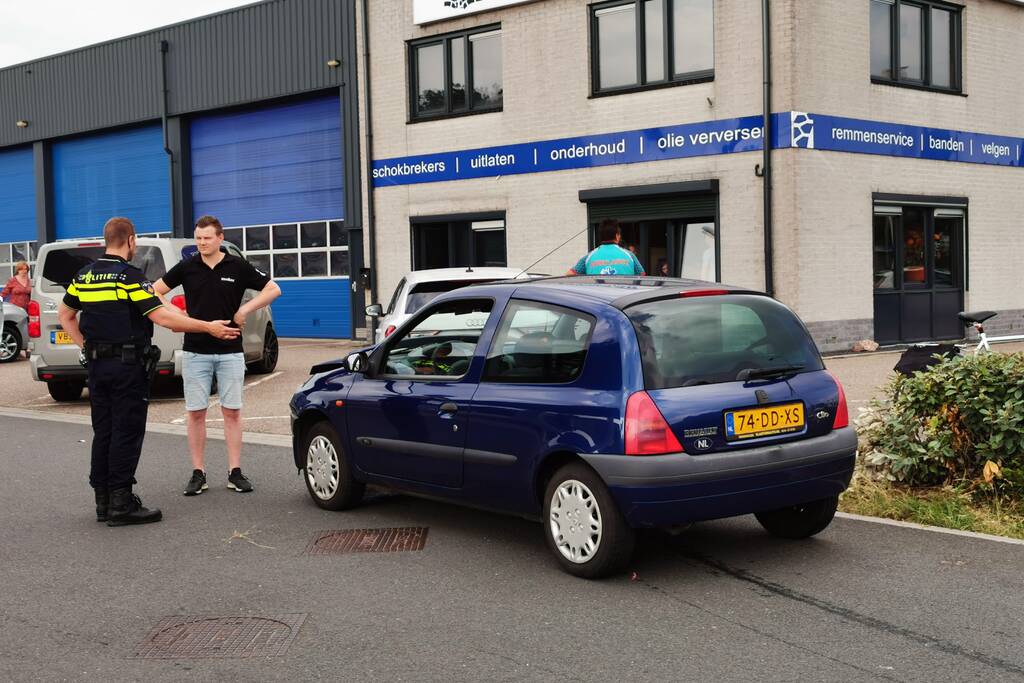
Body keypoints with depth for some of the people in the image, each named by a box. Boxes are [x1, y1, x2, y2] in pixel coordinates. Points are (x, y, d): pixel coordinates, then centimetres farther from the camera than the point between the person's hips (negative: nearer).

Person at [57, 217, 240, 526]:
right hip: (127, 365, -7)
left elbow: (65, 315, 17)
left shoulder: (85, 275, 8)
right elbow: (161, 317, -21)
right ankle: (121, 503, -2)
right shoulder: (129, 276, -14)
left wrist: (86, 347, 16)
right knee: (127, 433, -3)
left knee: (103, 432, 12)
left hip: (97, 364, 7)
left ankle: (103, 500, 17)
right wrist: (209, 327, -16)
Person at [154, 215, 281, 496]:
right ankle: (198, 474, 9)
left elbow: (273, 289, 2)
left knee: (232, 411, 2)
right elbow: (156, 291, 10)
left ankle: (235, 472, 8)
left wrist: (245, 309, -10)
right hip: (195, 352, 1)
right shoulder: (186, 267, 2)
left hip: (230, 351, -1)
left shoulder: (238, 267, -1)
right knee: (196, 412, 2)